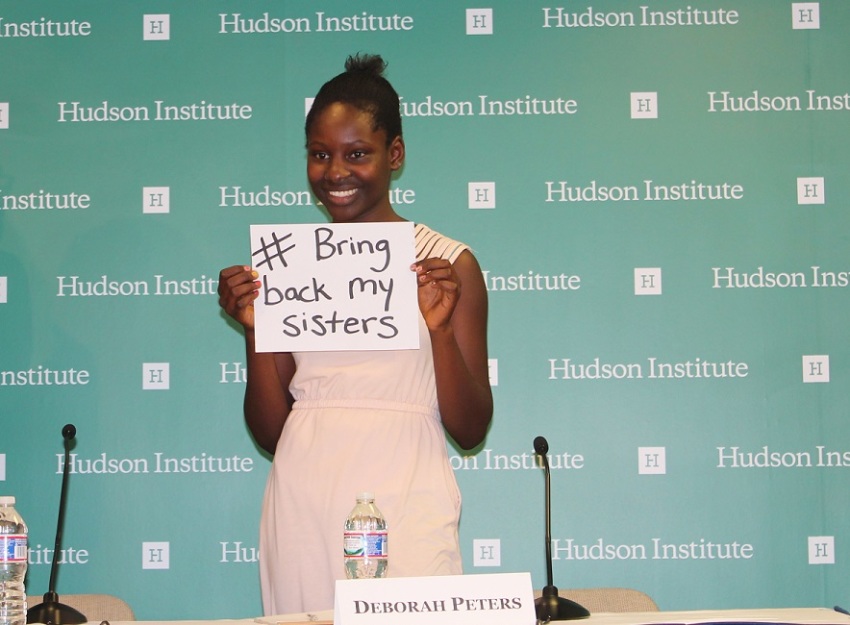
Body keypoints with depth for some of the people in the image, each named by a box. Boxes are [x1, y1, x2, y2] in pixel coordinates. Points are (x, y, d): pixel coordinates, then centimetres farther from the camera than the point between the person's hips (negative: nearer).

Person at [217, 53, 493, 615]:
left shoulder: (447, 263, 2)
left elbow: (470, 431, 0)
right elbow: (270, 432, 9)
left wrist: (440, 327, -14)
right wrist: (254, 329, -5)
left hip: (404, 501, -2)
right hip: (304, 501, 2)